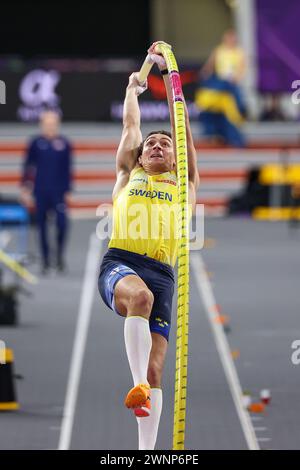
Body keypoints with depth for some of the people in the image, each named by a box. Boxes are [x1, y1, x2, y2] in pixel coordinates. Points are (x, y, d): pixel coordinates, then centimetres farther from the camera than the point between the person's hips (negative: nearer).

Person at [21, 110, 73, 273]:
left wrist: (68, 191, 5)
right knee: (42, 226, 4)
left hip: (59, 192, -1)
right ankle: (45, 261, 14)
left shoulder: (64, 144, 2)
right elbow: (28, 167, 6)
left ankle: (60, 254, 8)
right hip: (40, 192, 1)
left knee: (62, 222, -14)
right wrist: (25, 188, 1)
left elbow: (68, 169, 6)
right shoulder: (36, 143, 2)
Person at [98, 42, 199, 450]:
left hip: (162, 274, 2)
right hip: (119, 263, -2)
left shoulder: (183, 184, 24)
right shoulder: (128, 176, 24)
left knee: (155, 369, -6)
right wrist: (133, 87, 45)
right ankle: (138, 385, -44)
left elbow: (182, 124, 25)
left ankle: (147, 453, -7)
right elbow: (131, 124, 31)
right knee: (140, 294, -38)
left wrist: (169, 76, 29)